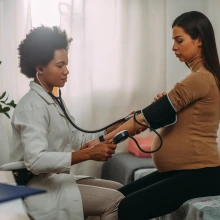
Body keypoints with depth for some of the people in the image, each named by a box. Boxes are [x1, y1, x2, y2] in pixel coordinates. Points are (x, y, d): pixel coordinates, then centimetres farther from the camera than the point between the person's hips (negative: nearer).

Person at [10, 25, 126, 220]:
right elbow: (36, 161, -31)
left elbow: (77, 139, 12)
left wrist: (117, 129, 1)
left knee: (119, 189, 9)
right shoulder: (32, 105, -19)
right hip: (41, 187, -10)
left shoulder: (53, 101, 13)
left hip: (58, 179, 10)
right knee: (114, 200, -14)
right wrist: (89, 154, -32)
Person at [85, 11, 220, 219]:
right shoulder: (200, 76, 16)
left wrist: (104, 140, -11)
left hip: (199, 173, -10)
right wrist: (162, 107, -5)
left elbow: (148, 117, -15)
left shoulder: (201, 78, -16)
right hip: (180, 170, 10)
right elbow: (176, 116, 17)